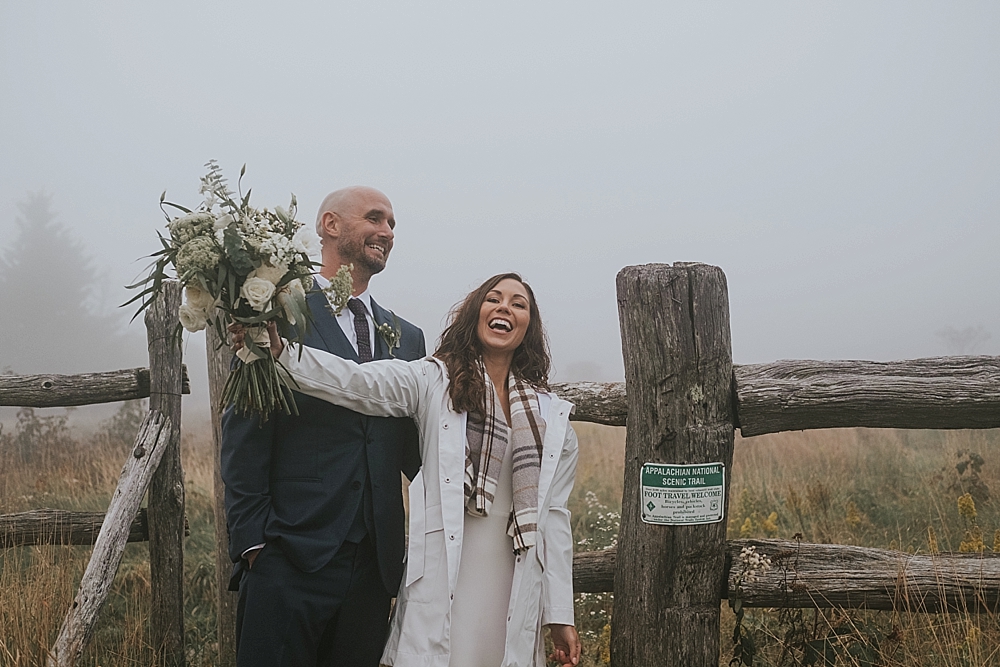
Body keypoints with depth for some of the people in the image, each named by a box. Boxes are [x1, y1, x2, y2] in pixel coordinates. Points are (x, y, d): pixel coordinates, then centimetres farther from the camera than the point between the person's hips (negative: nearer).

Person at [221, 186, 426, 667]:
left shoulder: (407, 338, 16)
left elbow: (415, 450, 16)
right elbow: (243, 438, -6)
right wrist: (253, 541, -10)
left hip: (374, 567, 6)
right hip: (290, 562, -5)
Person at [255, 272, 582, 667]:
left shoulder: (552, 417, 8)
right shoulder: (433, 380, 0)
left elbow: (553, 514, 10)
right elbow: (356, 384, -16)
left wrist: (561, 614, 8)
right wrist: (280, 351, -33)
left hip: (513, 581, 3)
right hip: (442, 571, -3)